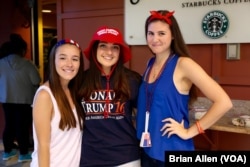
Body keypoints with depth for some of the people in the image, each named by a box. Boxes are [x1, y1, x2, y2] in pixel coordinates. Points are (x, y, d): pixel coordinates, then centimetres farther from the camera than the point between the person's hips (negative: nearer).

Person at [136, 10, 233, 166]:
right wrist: (140, 126, 3)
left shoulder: (183, 64, -14)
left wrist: (190, 132, -15)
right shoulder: (151, 64, 4)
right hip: (147, 150, 6)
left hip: (172, 152, -6)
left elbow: (224, 102, -20)